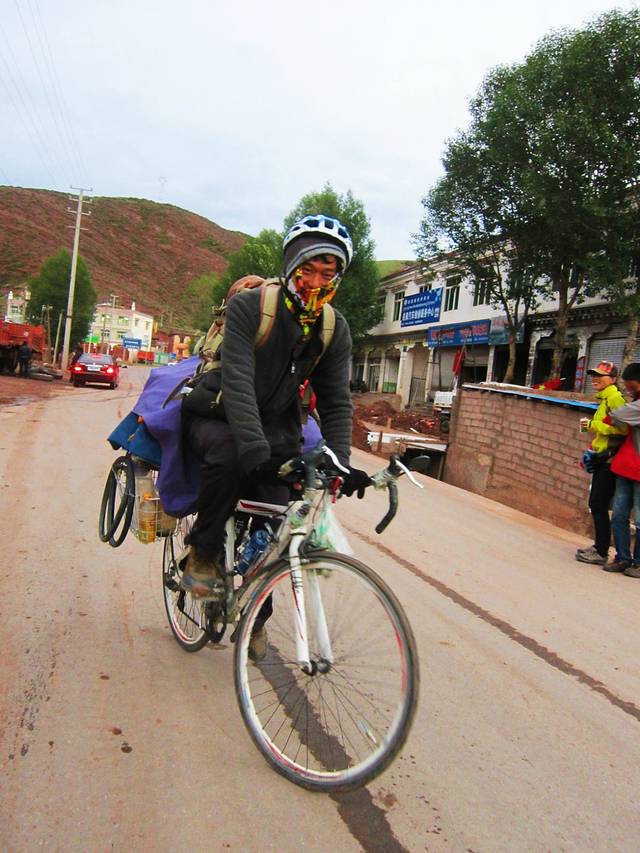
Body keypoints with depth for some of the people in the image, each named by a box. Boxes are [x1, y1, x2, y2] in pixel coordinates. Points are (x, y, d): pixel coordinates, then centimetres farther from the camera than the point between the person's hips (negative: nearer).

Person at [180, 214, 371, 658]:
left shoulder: (336, 331, -7)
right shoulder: (249, 305, -21)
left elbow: (336, 403, -8)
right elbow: (237, 380, -32)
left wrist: (340, 463, -24)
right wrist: (255, 448, -45)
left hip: (276, 425, 4)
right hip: (218, 414, -3)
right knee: (228, 452, -39)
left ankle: (255, 615, 18)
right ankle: (204, 553, -14)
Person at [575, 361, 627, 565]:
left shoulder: (614, 397, -13)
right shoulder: (604, 398, 17)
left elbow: (622, 427, -25)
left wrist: (593, 424, -18)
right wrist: (594, 450, 21)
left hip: (609, 460, -10)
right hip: (602, 459, 10)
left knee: (599, 505, -7)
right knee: (596, 504, 14)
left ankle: (601, 553, 1)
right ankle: (599, 546, 25)